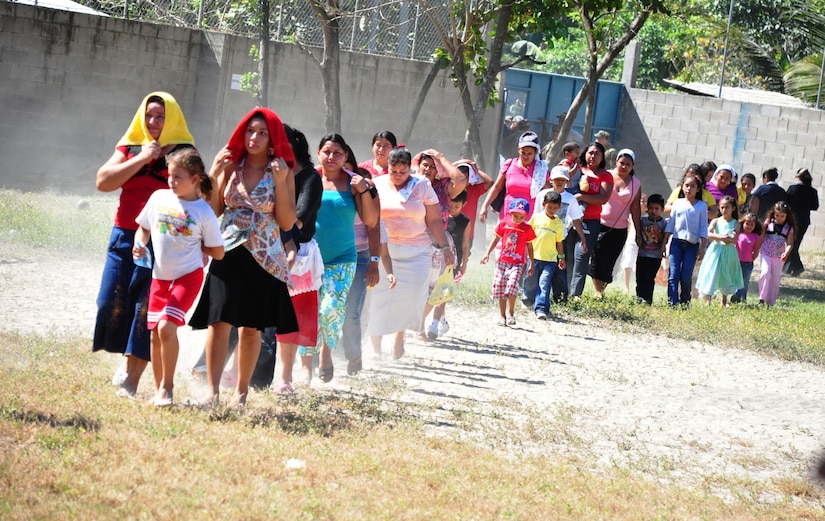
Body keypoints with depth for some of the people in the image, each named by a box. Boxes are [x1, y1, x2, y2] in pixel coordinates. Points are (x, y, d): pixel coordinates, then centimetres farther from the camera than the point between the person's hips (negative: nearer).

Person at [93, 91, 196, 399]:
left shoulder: (185, 152, 3)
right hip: (125, 236, 4)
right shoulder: (130, 148, 11)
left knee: (147, 308, -8)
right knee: (113, 303, 0)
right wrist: (142, 158, -8)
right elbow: (103, 181, -2)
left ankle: (132, 375, -3)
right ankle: (128, 361, 19)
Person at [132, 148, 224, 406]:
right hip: (160, 277, 5)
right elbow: (143, 228, 13)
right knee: (155, 334, 6)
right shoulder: (159, 198, 1)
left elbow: (217, 253, -1)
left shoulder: (204, 212, -8)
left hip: (188, 277, -5)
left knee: (166, 326, -19)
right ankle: (160, 388, 22)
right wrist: (139, 245, -5)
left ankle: (167, 386, -5)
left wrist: (192, 247, -1)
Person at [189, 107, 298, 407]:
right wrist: (213, 175, -7)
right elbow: (214, 212, 4)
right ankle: (212, 390, -13)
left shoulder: (282, 173, 2)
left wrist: (280, 182, -12)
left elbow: (287, 223, -4)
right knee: (219, 321, -11)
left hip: (263, 258, 0)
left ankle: (242, 391, 17)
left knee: (251, 327, 6)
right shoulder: (231, 166, 6)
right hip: (228, 253, 0)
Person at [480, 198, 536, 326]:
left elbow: (529, 247, 9)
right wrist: (488, 253, 2)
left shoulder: (527, 229, 1)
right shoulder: (504, 225, 3)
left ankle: (510, 313, -11)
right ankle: (502, 316, 15)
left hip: (518, 263, -2)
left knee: (512, 285, -23)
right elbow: (496, 239, 11)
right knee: (500, 288, 5)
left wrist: (531, 264, 12)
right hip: (503, 261, 2)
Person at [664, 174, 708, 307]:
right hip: (676, 242, 1)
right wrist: (664, 244, 8)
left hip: (692, 244, -1)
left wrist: (702, 248, -2)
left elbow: (703, 228, 4)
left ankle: (685, 304, 7)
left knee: (686, 277, -5)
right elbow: (670, 224, 13)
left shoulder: (701, 206, 6)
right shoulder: (677, 203, 11)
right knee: (673, 275, -9)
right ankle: (672, 304, -13)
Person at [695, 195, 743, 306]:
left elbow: (734, 240, -8)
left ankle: (724, 302, 22)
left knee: (726, 277, 8)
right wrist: (721, 237, -25)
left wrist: (728, 239, -28)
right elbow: (708, 234, -13)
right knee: (711, 275, -9)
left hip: (729, 253, 1)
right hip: (715, 251, -1)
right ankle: (707, 301, -12)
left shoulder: (735, 223, 5)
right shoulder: (716, 221, 4)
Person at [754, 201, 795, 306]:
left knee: (775, 280, 7)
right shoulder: (768, 223, 0)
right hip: (766, 254, -1)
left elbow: (789, 243, -8)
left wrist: (786, 253, -27)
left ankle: (771, 302, 17)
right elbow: (761, 238, 3)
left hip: (779, 257, 1)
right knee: (765, 274, -20)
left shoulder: (789, 228, -1)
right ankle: (762, 299, -14)